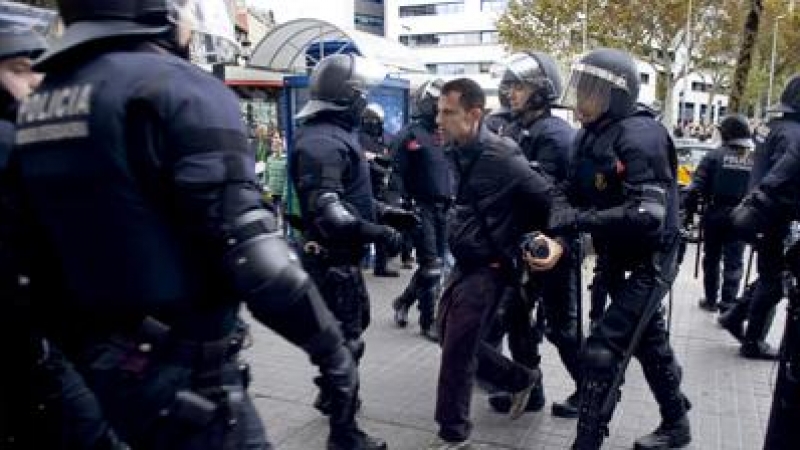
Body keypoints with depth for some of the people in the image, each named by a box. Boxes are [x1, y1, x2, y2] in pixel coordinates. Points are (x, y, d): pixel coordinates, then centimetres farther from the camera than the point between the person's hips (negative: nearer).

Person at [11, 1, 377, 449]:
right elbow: (254, 255, -26)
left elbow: (44, 259, 14)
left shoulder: (41, 101, 7)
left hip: (107, 367, 8)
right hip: (187, 374, -8)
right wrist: (333, 350, -15)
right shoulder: (178, 89, -18)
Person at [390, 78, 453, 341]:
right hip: (421, 208, -7)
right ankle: (427, 322, 8)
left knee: (435, 265, 13)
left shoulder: (444, 135, 12)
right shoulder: (410, 135, -7)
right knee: (431, 267, -5)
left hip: (442, 208, 7)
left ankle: (403, 302, 33)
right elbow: (399, 174, -11)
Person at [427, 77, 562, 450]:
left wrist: (558, 240, -18)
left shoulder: (500, 156, -20)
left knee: (457, 350, -2)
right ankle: (521, 379, 36)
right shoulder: (458, 152, 4)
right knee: (452, 339, 16)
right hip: (463, 264, 8)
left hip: (488, 268, -8)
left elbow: (549, 198, -15)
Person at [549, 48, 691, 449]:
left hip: (649, 263, -9)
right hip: (618, 261, 9)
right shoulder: (589, 135, 2)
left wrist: (578, 219, -34)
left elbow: (649, 214, -33)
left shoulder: (639, 135, -24)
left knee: (602, 351, -11)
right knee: (649, 342, 22)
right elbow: (579, 195, 9)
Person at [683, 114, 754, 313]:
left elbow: (697, 187, -12)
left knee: (712, 259, 14)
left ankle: (711, 300, 25)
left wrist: (689, 212, -4)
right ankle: (727, 304, 4)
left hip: (715, 215, -1)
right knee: (734, 262, 8)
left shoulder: (715, 155, -8)